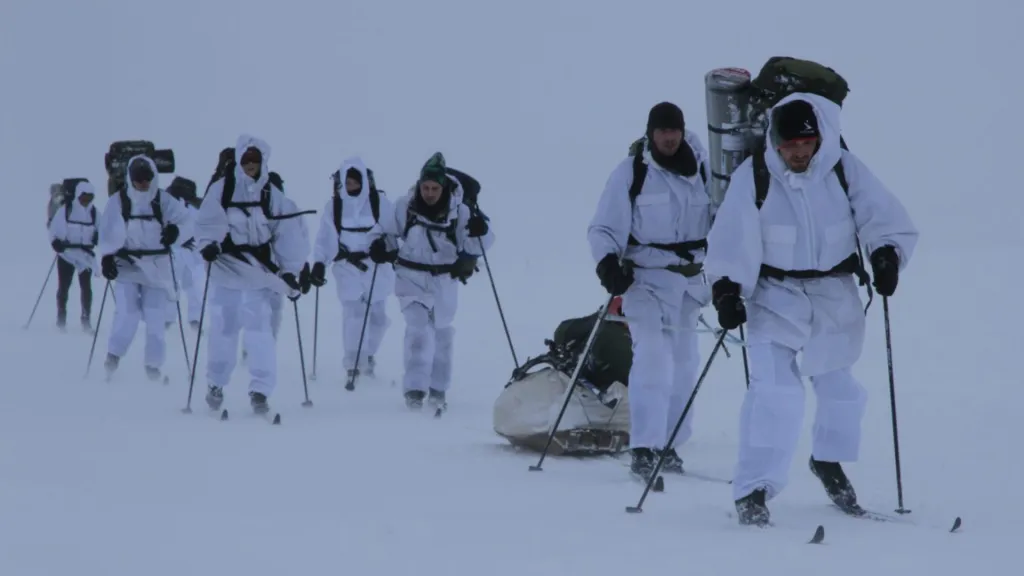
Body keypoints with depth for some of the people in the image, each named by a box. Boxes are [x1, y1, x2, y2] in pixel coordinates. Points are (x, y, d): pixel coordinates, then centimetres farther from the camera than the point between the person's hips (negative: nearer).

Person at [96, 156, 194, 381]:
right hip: (127, 264, -1)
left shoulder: (164, 201, -3)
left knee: (156, 319, 1)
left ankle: (153, 366, 13)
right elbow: (109, 233, -8)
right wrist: (107, 258, -20)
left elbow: (186, 221, -8)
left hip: (156, 267, 1)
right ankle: (113, 356, 5)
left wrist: (176, 230, -29)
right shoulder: (118, 201, -5)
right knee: (127, 314, -13)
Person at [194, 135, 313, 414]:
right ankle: (216, 384, 28)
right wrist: (208, 244, -26)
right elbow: (208, 222, -6)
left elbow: (290, 233, 2)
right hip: (226, 271, 0)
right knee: (223, 328, 8)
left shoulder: (273, 196, 1)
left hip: (258, 274, 0)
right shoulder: (221, 189, -1)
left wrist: (293, 271, -1)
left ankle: (260, 389, -3)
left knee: (259, 331, -8)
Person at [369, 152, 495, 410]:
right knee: (418, 328, -17)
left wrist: (477, 232, -28)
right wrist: (383, 247, -13)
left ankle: (438, 389, 28)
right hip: (412, 276, -1)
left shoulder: (458, 211, -14)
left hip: (444, 280, 1)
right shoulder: (405, 206, -12)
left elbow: (475, 246, -7)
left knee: (442, 333, 13)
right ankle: (414, 388, -15)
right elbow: (388, 230, 6)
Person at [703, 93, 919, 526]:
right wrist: (726, 289, -24)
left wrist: (887, 253, -26)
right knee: (773, 390, -16)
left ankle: (829, 461, 43)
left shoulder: (844, 169, -7)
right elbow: (731, 241, -12)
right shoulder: (752, 177, -12)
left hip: (834, 296, 3)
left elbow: (885, 217, -8)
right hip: (775, 298, -3)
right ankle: (752, 490, -11)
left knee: (839, 389, 14)